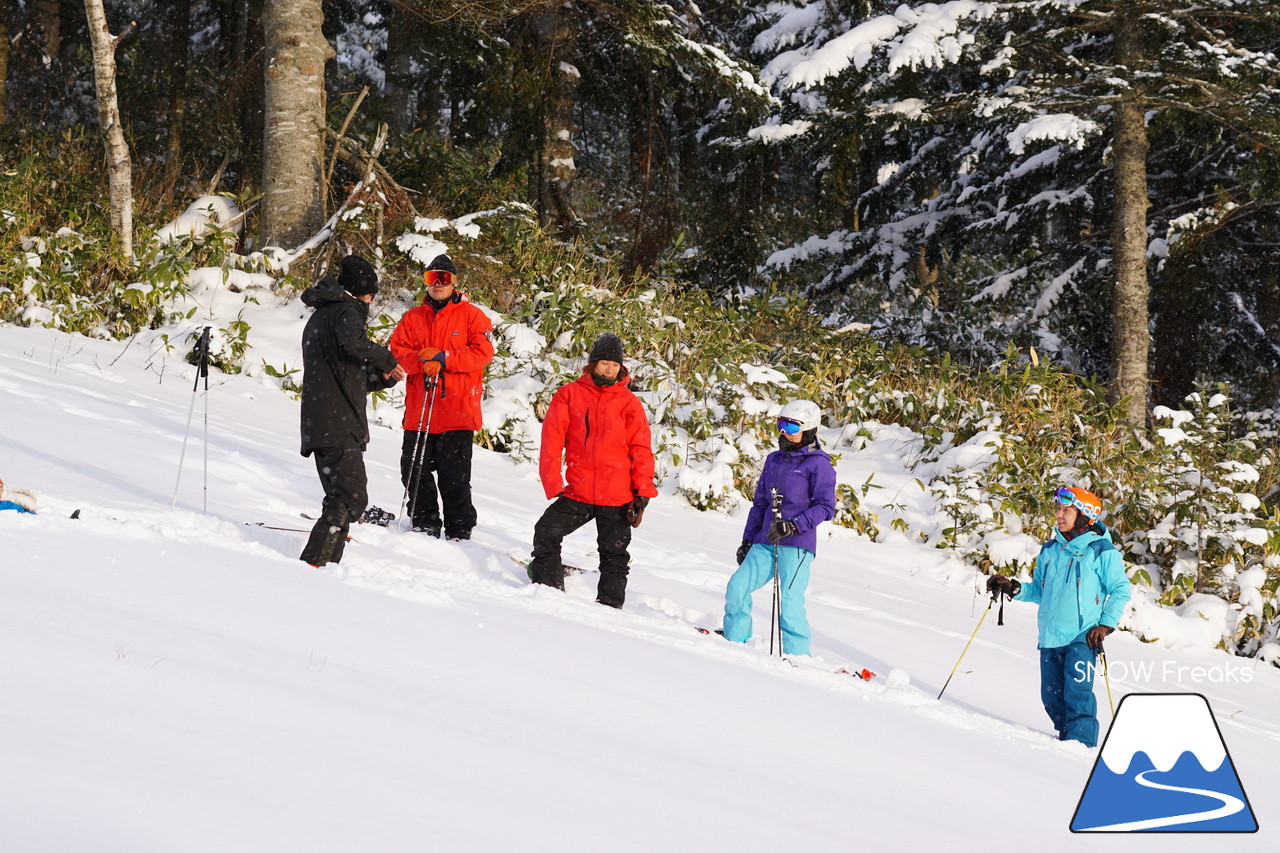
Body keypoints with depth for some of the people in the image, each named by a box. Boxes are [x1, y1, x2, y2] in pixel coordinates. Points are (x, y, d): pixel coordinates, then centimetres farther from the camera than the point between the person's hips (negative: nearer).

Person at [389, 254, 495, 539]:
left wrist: (443, 359, -14)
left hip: (458, 411, -4)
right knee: (415, 472, 5)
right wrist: (422, 362, -15)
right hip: (419, 412, 4)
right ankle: (425, 524, 18)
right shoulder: (412, 318, 15)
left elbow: (483, 352, -6)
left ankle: (459, 532, 4)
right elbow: (398, 351, 5)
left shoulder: (471, 315, 4)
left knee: (455, 477, -3)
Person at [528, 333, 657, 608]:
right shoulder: (569, 395, 3)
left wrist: (643, 493, -5)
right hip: (577, 492, 1)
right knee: (546, 534, -7)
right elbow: (551, 443, 1)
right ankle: (547, 590, 6)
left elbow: (640, 450, 3)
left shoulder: (629, 402, 3)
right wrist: (553, 486, -7)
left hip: (618, 497, 0)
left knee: (614, 555, 4)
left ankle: (610, 604, 13)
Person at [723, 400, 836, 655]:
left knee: (790, 601, -14)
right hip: (766, 543, 6)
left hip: (797, 545, -6)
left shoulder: (818, 464, -2)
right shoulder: (774, 460, 18)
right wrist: (747, 540, 20)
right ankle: (735, 641, 7)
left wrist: (794, 526, -19)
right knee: (737, 587, -6)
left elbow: (825, 507, -9)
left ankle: (797, 656, -7)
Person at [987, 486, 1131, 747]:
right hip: (1050, 637, 6)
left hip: (1082, 637, -6)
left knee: (1077, 693, -17)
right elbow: (1039, 591, 22)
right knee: (1052, 698, 5)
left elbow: (1120, 590, 0)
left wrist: (1105, 624, -9)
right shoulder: (1050, 551, 14)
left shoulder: (1102, 552, -2)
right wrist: (1014, 588, 5)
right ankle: (1067, 741, 19)